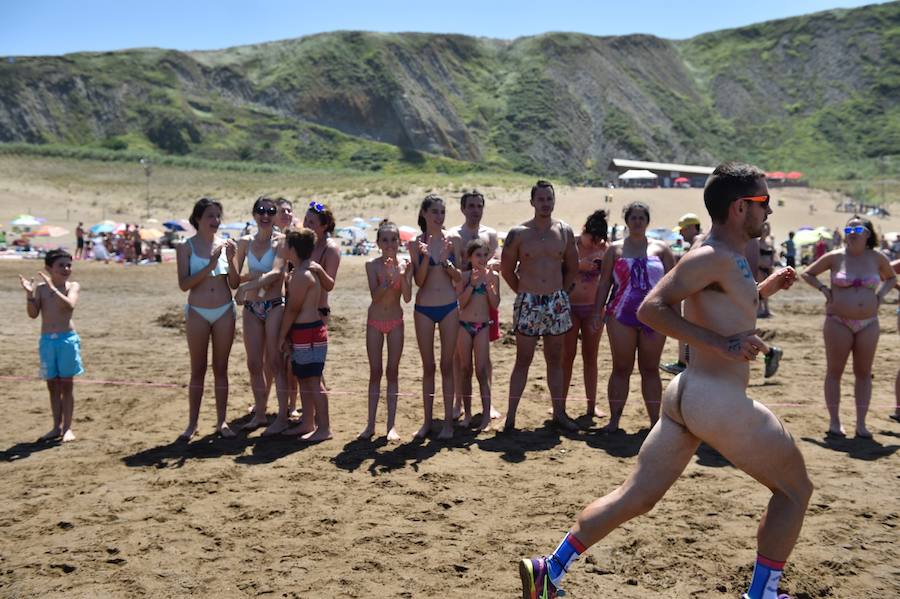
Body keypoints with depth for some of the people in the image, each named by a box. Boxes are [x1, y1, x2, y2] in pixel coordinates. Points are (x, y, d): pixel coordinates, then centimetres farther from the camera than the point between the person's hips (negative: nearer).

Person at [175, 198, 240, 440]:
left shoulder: (224, 245, 4)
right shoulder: (186, 247, -3)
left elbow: (235, 284, 4)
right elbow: (184, 284, -12)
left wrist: (231, 261, -12)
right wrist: (210, 264, -19)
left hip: (225, 311, 2)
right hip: (198, 313, -2)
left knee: (221, 368, 7)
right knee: (198, 370, 5)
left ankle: (222, 421, 15)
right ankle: (192, 423, 15)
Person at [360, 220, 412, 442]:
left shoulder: (405, 265, -7)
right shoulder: (373, 265, -10)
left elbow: (407, 298, -14)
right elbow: (375, 296, -19)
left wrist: (402, 276, -28)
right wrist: (390, 278, -33)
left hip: (396, 321, 1)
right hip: (375, 321, 0)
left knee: (393, 372, 4)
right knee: (375, 372, 5)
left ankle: (391, 424, 9)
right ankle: (371, 423, 12)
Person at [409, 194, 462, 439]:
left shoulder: (451, 241, 2)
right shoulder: (416, 244, -1)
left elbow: (459, 277, 1)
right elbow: (418, 280, -5)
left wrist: (446, 261, -17)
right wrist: (425, 258, -21)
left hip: (449, 308, 0)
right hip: (424, 309, 0)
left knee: (447, 365, 5)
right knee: (428, 367, 9)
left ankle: (448, 420, 14)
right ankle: (427, 420, 19)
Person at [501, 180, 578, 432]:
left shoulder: (565, 231, 4)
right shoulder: (518, 233, -4)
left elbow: (572, 267, 14)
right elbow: (506, 269, 4)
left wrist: (561, 291, 9)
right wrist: (523, 291, 5)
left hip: (557, 302, 3)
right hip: (528, 302, -3)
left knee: (555, 360, 11)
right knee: (523, 360, 0)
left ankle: (559, 412, 19)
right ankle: (510, 415, 5)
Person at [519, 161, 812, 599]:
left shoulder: (731, 259, 17)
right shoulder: (714, 257, -14)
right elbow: (651, 309, -23)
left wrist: (762, 290, 20)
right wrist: (722, 343, -25)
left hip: (687, 393, 9)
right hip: (719, 400, -9)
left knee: (635, 497, 11)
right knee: (795, 489, 12)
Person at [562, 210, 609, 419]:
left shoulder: (605, 249, 1)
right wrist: (579, 266, -23)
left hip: (594, 308, 2)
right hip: (569, 307, -2)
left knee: (591, 357, 9)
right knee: (567, 356, 1)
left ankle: (592, 405, 17)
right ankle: (560, 404, 8)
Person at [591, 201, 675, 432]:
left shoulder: (661, 248, 9)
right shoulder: (615, 249, 9)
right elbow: (604, 283, 8)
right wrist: (598, 313, 0)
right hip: (621, 316, 0)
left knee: (650, 370, 6)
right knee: (621, 369, 3)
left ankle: (655, 420, 12)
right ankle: (614, 419, 8)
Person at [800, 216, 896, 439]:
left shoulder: (877, 258, 2)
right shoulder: (835, 257, -4)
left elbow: (892, 278, 20)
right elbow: (807, 274, 7)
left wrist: (880, 295, 4)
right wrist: (824, 290, -6)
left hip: (868, 324, 3)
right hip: (838, 322, -2)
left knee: (864, 373, 7)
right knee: (834, 371, 2)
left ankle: (861, 423, 15)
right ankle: (834, 421, 11)